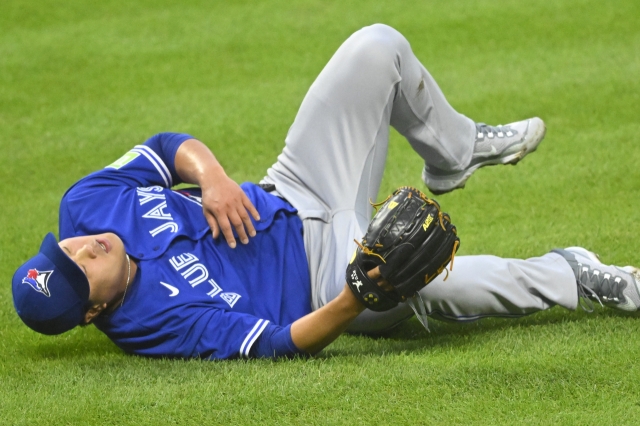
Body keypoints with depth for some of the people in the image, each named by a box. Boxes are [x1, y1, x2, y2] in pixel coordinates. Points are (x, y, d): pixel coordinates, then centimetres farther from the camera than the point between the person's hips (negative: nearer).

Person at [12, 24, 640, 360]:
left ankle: (453, 152, 23)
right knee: (425, 282, -40)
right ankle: (572, 278, -10)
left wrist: (213, 178, -19)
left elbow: (169, 148, 3)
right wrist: (360, 298, -44)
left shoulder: (86, 205, -11)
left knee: (377, 49, -7)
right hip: (319, 274, -7)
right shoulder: (161, 324, -28)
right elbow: (281, 344, -28)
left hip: (292, 196, 7)